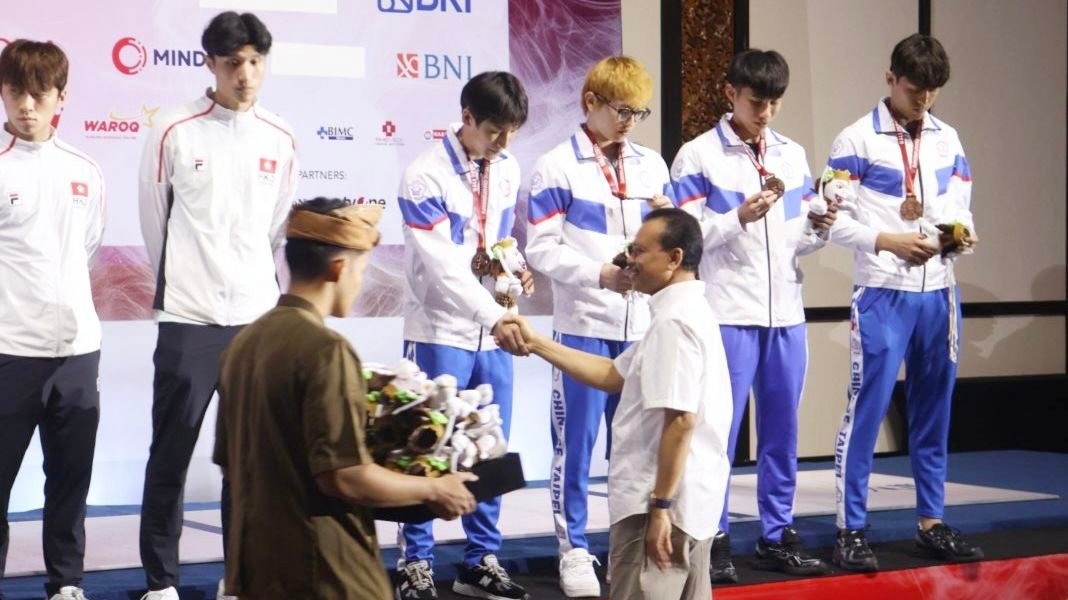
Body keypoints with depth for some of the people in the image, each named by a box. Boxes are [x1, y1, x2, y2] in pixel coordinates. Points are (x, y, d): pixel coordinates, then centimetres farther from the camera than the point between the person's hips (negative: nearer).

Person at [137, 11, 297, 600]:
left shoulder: (281, 140, 5)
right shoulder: (174, 132, -6)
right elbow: (154, 222, 5)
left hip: (258, 316, 3)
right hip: (189, 317, -3)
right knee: (171, 454, 1)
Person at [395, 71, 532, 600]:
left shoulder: (507, 170, 7)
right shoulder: (425, 176, -14)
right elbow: (442, 266, -21)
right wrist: (496, 317, -28)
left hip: (491, 334, 6)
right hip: (440, 332, -6)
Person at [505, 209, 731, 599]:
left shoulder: (674, 321, -17)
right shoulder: (686, 313, 16)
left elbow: (680, 421, -24)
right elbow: (613, 375, 20)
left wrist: (660, 507, -24)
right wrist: (536, 344, 17)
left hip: (663, 504, -10)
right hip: (692, 502, 11)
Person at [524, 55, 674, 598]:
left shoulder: (651, 165, 12)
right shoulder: (557, 167, -3)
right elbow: (542, 250, -9)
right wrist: (601, 275, -21)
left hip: (641, 323, 4)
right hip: (583, 324, -4)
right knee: (576, 441, 1)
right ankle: (574, 550, 9)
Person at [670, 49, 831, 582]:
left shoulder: (792, 155, 13)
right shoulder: (698, 156, -2)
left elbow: (798, 241, 14)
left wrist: (818, 229, -7)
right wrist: (739, 217, -18)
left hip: (786, 312, 5)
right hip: (728, 312, -5)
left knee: (781, 429, 9)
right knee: (719, 429, -2)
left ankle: (777, 535, 17)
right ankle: (714, 539, 5)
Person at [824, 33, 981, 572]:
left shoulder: (947, 139, 10)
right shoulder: (857, 141, -6)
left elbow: (960, 205, 13)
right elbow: (835, 221, -8)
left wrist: (962, 229, -9)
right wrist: (888, 241, -21)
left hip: (938, 292, 5)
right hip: (882, 293, -5)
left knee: (933, 411, 11)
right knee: (866, 410, -5)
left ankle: (931, 523, 20)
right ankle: (850, 531, 1)